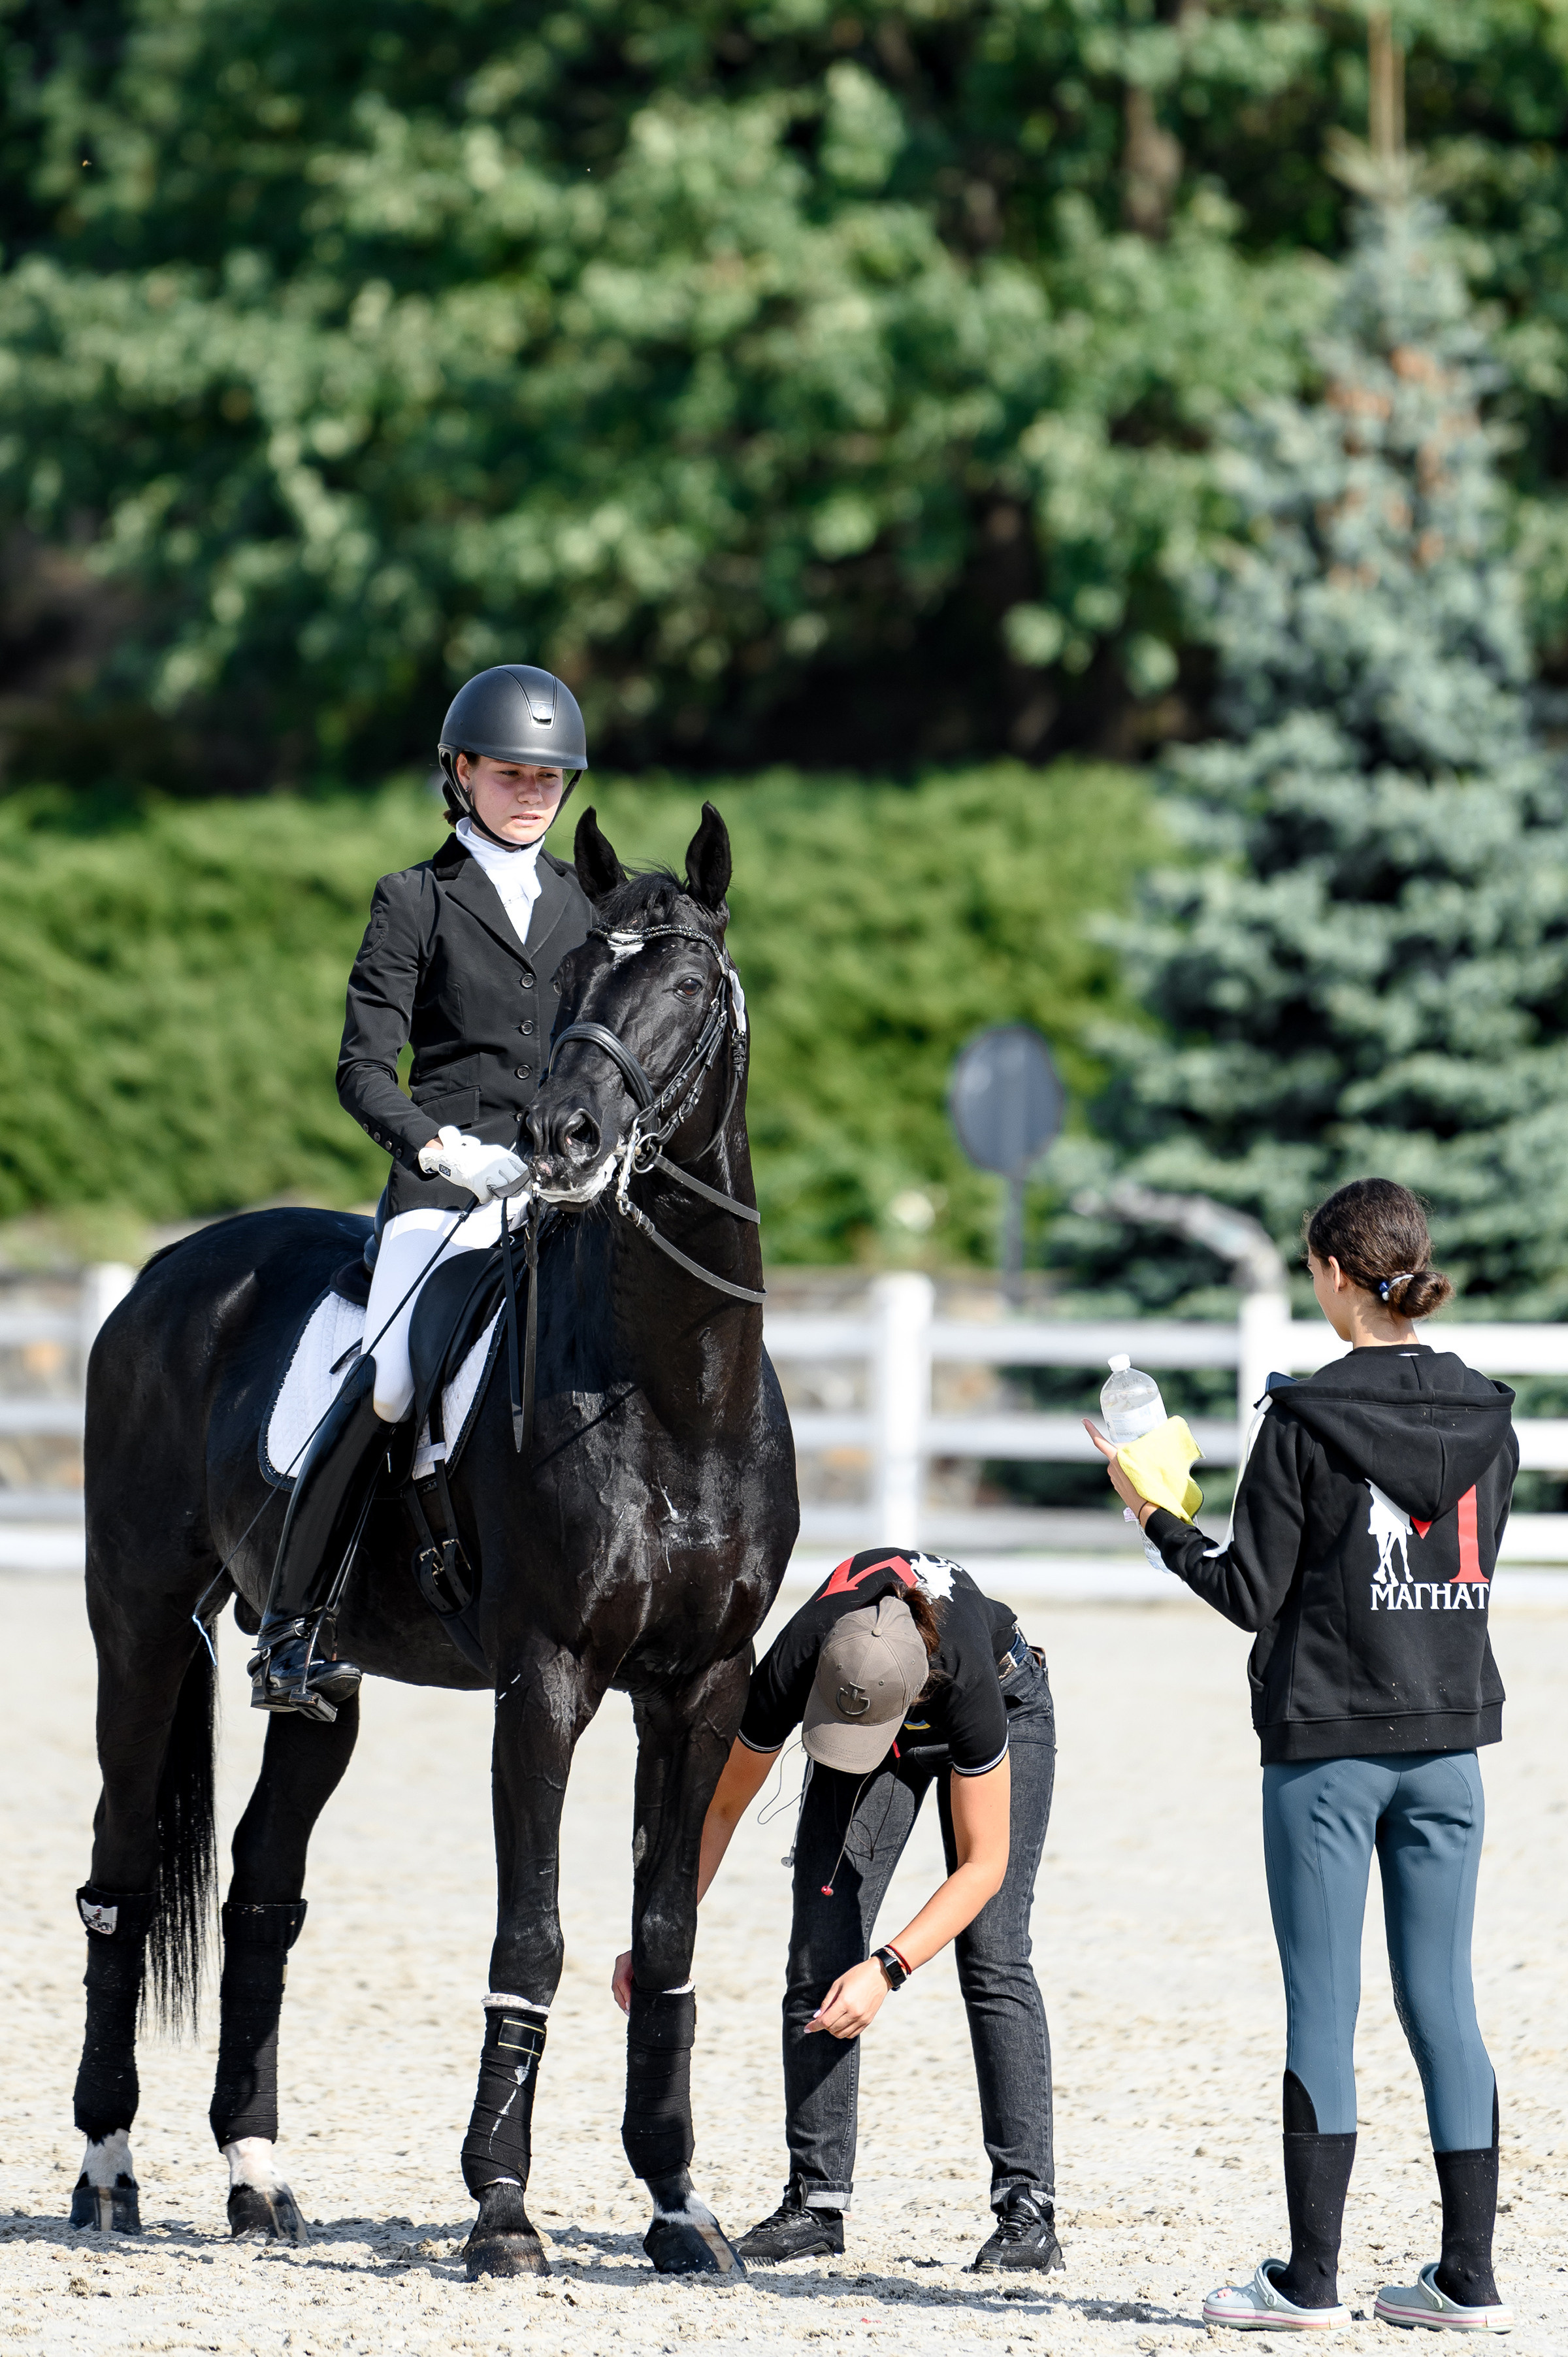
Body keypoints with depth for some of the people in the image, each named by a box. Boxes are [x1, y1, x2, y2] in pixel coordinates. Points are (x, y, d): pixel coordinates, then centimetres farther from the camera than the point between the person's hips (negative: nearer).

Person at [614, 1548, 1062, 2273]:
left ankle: (1028, 2210, -18)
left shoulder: (965, 1676, -44)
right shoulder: (789, 1671, -36)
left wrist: (888, 1969, -42)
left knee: (993, 1959, -17)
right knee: (820, 1955, -9)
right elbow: (719, 1810, -18)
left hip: (1008, 1706, -3)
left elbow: (983, 1862, -34)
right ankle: (817, 2203, -2)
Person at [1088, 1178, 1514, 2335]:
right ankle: (1469, 2275, 8)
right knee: (1443, 2001, 8)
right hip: (1449, 1739, 5)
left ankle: (1310, 2275, 2)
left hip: (1328, 1741, -5)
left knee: (1324, 2004, 0)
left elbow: (1253, 1593, -9)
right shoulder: (1486, 1418, 4)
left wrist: (1156, 1514, 4)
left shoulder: (1304, 1422, -12)